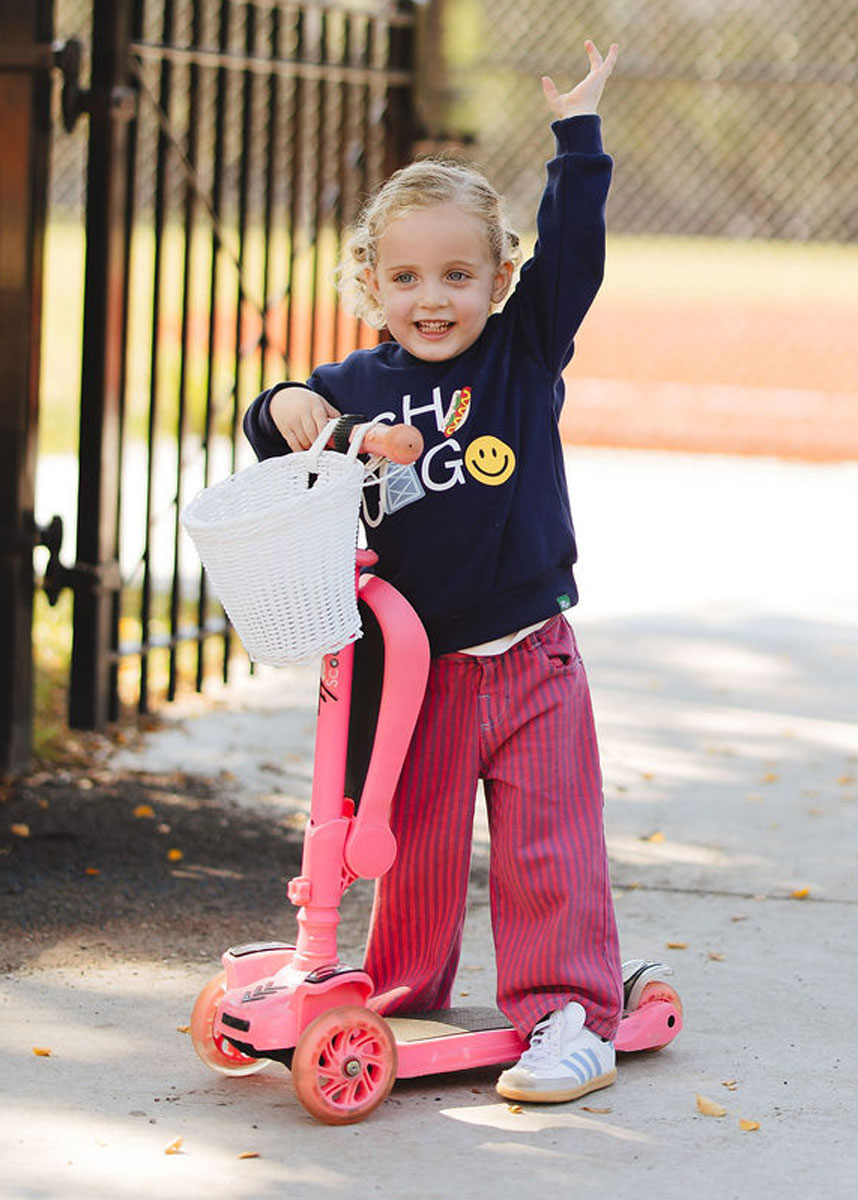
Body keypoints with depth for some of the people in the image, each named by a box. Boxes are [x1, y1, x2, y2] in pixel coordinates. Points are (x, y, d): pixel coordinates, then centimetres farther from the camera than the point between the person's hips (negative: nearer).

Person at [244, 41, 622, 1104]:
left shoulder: (525, 356, -1)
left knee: (548, 847, -2)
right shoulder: (358, 385, 1)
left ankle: (570, 1016, 5)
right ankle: (399, 999, 27)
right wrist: (286, 410, -12)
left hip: (529, 658, -1)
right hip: (416, 667, 2)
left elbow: (571, 256, -6)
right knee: (414, 847, 11)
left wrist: (577, 134, -5)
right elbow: (277, 431, 10)